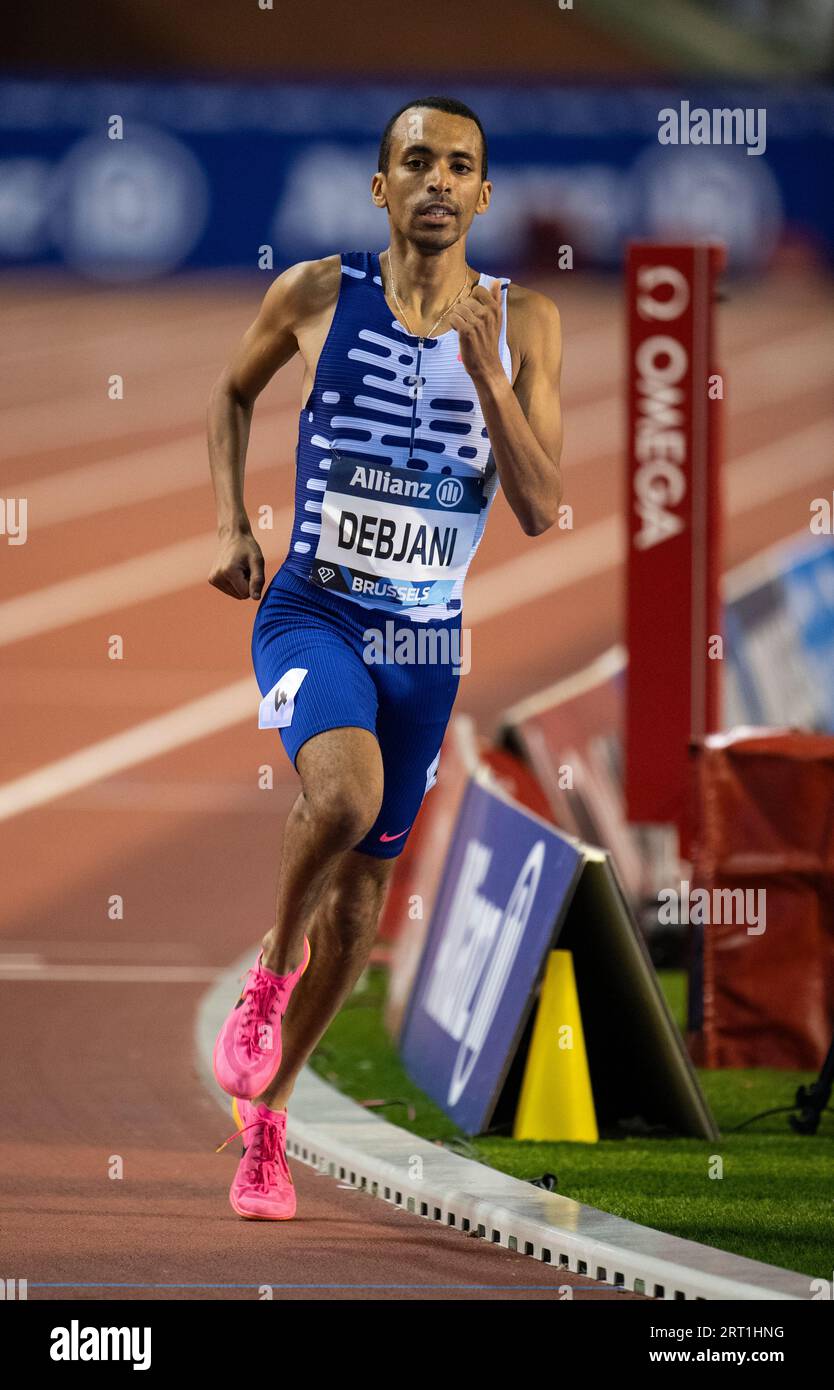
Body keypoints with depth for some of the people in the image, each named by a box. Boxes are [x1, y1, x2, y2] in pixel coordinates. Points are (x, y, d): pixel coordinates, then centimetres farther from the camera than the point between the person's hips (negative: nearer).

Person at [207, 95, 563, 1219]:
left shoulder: (523, 327, -3)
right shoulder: (317, 294, -4)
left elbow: (541, 512, -8)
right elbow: (233, 393, 16)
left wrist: (482, 370, -20)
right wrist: (232, 527, 3)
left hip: (427, 639, 3)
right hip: (310, 611, -3)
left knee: (362, 888, 10)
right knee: (345, 794, -32)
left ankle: (264, 1110, 28)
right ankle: (274, 965, -3)